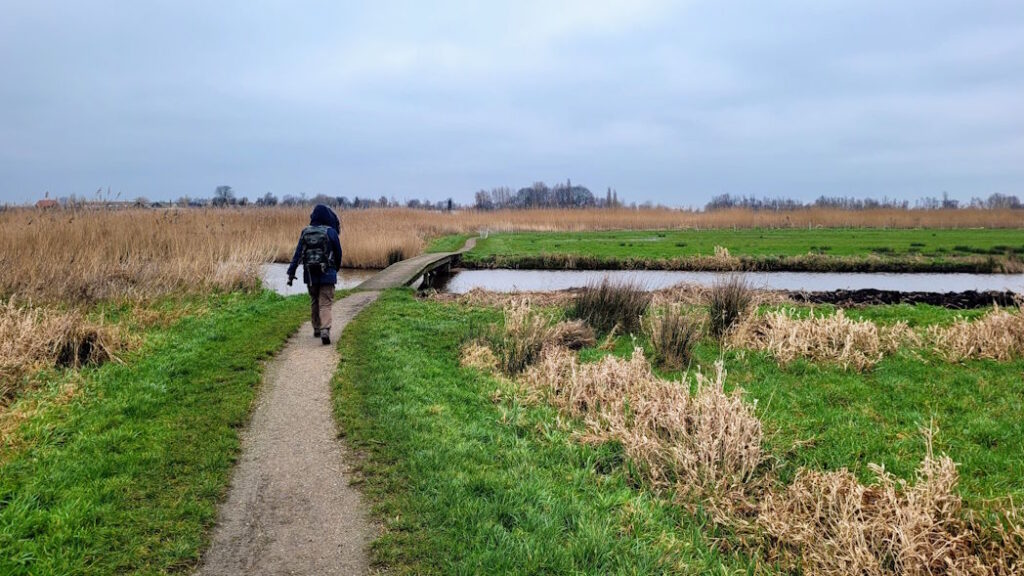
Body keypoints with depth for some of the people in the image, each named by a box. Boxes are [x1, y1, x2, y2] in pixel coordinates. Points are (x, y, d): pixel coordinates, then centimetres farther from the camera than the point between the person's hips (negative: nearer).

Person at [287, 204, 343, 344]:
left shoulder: (305, 232, 3)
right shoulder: (330, 232, -6)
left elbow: (298, 253, 0)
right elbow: (338, 253, 3)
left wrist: (291, 272, 0)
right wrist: (336, 269, 21)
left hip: (310, 275, 3)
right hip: (327, 274, -3)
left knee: (314, 302, 20)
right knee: (325, 304, -4)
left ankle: (317, 329, 29)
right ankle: (325, 330, -22)